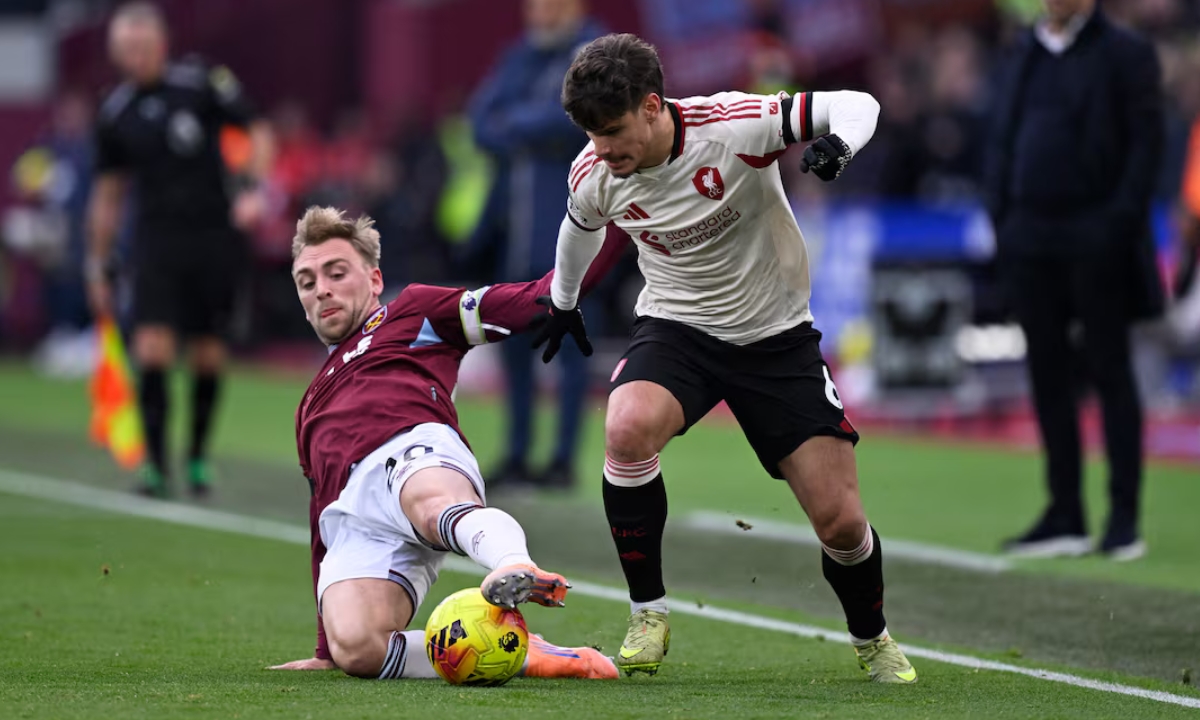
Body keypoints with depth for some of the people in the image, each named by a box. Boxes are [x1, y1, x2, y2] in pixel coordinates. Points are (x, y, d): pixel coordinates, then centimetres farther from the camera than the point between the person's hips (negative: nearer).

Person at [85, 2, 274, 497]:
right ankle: (155, 463, -9)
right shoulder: (114, 113, 3)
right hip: (156, 243, 1)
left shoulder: (203, 83, -6)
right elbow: (107, 195, 13)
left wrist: (254, 188, -16)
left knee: (209, 357, 4)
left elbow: (258, 133, 1)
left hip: (214, 238, -1)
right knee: (152, 350, -14)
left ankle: (198, 458, 20)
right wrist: (98, 266, 12)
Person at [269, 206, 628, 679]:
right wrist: (324, 652, 37)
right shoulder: (312, 407, 44)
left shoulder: (412, 312, 30)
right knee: (355, 648, -33)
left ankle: (515, 570, -76)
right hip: (349, 521, 4)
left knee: (432, 500, -46)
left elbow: (535, 300, 20)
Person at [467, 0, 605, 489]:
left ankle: (565, 459, -3)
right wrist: (532, 135, -11)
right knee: (514, 338, 8)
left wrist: (514, 124, -6)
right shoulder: (520, 56, 17)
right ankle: (517, 456, 15)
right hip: (515, 222, 7)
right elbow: (483, 118, 7)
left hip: (566, 219, -7)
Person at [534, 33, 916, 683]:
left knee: (841, 522, -6)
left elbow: (856, 105, -18)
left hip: (776, 337, -2)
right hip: (676, 328, 2)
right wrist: (563, 303, 30)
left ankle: (872, 640, 26)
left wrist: (838, 141, -41)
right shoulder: (592, 176, -12)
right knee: (626, 430, -33)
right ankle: (648, 616, -15)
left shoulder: (736, 126, -24)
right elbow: (581, 227, 14)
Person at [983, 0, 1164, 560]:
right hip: (1031, 241, 6)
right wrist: (1001, 220, 7)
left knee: (1110, 373, -2)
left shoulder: (1125, 54, -2)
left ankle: (1124, 519, 2)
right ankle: (1065, 518, 11)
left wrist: (1120, 222, -15)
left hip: (1095, 241, -6)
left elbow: (1146, 143, -7)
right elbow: (1002, 142, 17)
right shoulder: (1025, 57, 16)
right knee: (1049, 376, 6)